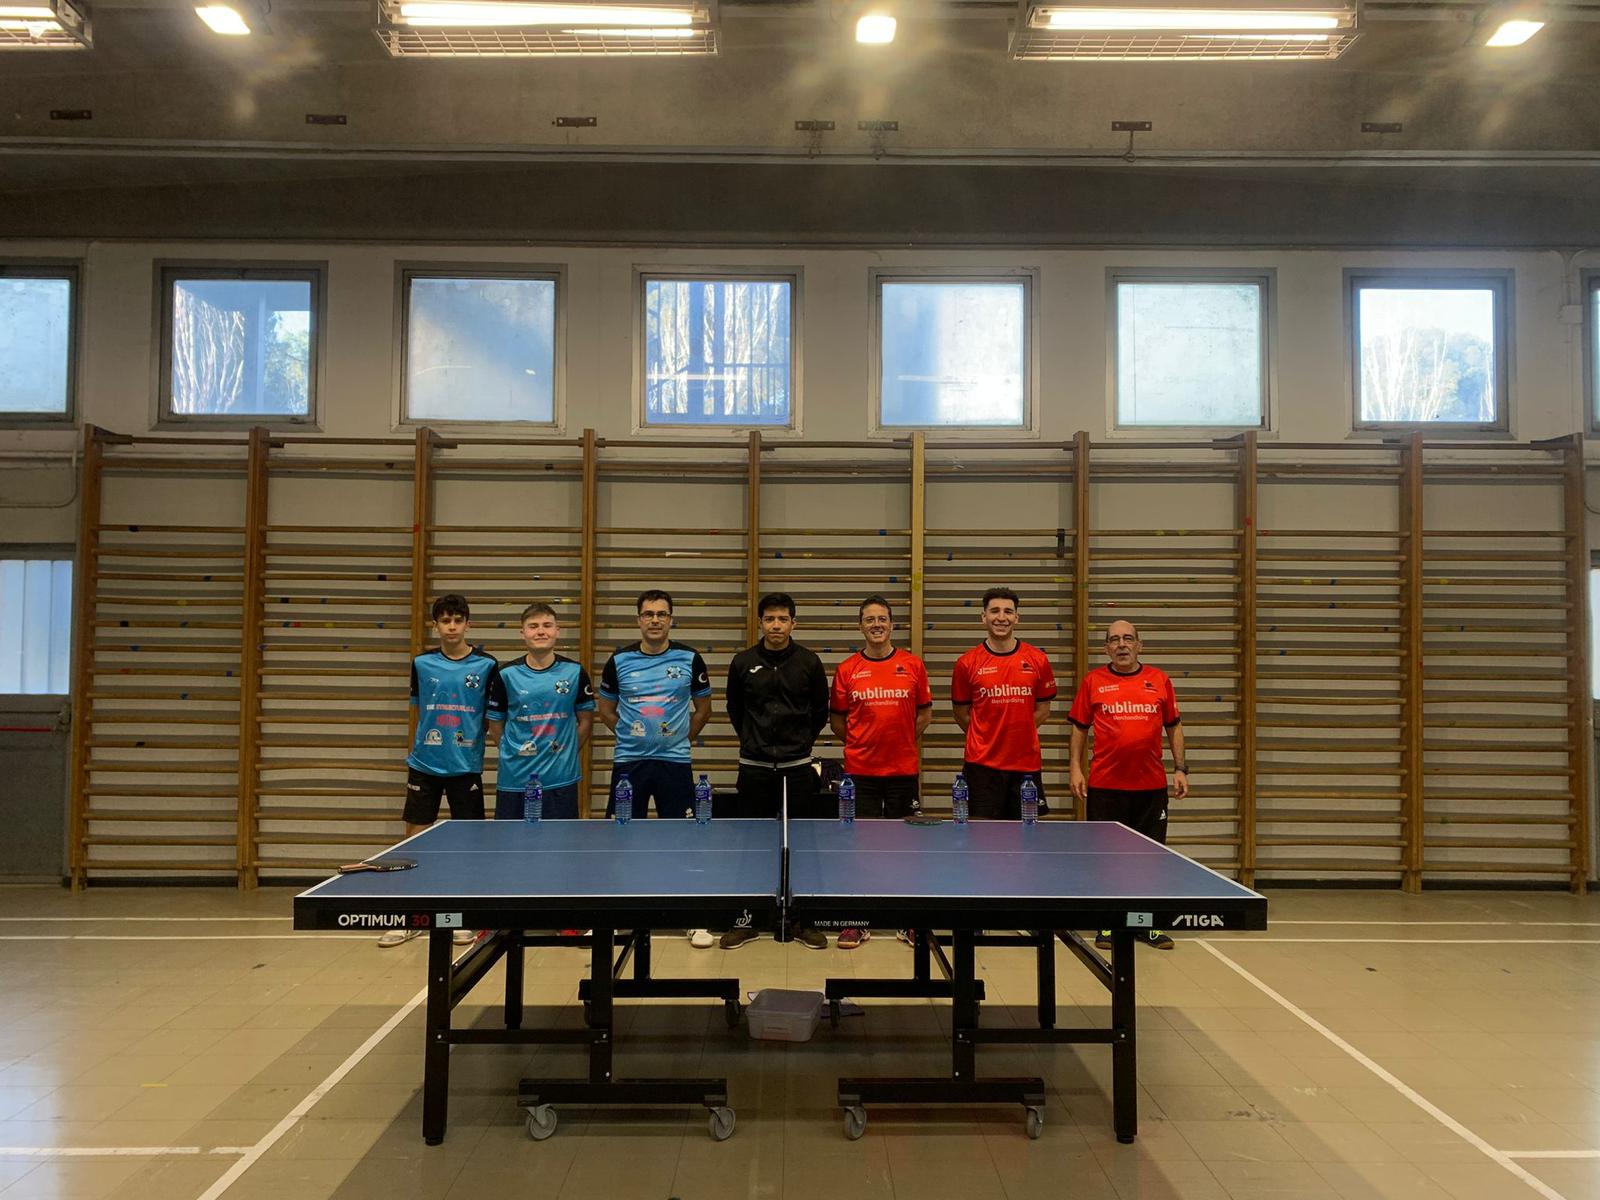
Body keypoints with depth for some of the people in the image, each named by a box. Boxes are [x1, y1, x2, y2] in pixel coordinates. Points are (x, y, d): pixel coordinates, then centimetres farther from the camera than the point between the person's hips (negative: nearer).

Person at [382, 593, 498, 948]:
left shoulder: (486, 666, -3)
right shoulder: (422, 663, 3)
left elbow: (493, 716, 4)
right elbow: (419, 711, 14)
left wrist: (471, 735, -7)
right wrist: (427, 738, 4)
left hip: (466, 767, -1)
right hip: (425, 764, 2)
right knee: (415, 836, 3)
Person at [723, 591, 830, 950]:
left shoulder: (809, 662, 0)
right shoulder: (743, 662, 1)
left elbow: (821, 711, 11)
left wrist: (801, 742, 10)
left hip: (797, 766, 0)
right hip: (754, 767, 0)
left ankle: (805, 920, 16)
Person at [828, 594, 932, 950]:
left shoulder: (912, 665, 2)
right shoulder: (847, 670, 2)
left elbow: (925, 712, 9)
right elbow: (836, 719, 8)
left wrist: (903, 742, 4)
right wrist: (860, 743, 2)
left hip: (903, 770, 0)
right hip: (860, 771, 0)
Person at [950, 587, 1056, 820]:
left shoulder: (1037, 659, 3)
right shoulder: (967, 663, -1)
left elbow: (1042, 710, 12)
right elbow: (962, 715, 8)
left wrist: (1018, 735, 5)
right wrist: (987, 739, 5)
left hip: (1026, 765, 2)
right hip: (982, 765, -2)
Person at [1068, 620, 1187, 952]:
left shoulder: (1159, 680, 7)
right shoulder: (1093, 681, 3)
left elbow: (1174, 726, 13)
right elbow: (1079, 728, 7)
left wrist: (1180, 768, 6)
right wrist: (1076, 768, -1)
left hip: (1151, 786, 1)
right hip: (1105, 785, -1)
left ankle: (1151, 925, 18)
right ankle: (1107, 924, 16)